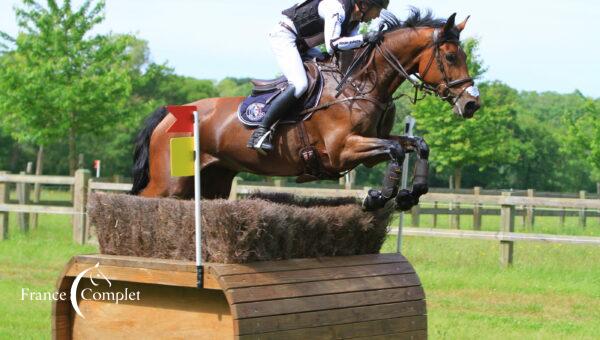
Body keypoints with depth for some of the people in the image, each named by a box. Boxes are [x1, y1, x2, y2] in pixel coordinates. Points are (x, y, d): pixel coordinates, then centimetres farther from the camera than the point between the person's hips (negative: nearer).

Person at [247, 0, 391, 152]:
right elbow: (332, 45, -35)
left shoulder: (355, 21, 4)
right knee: (300, 85, -26)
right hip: (284, 36, -11)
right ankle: (261, 131, -23)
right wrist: (364, 38, -34)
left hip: (302, 46, 11)